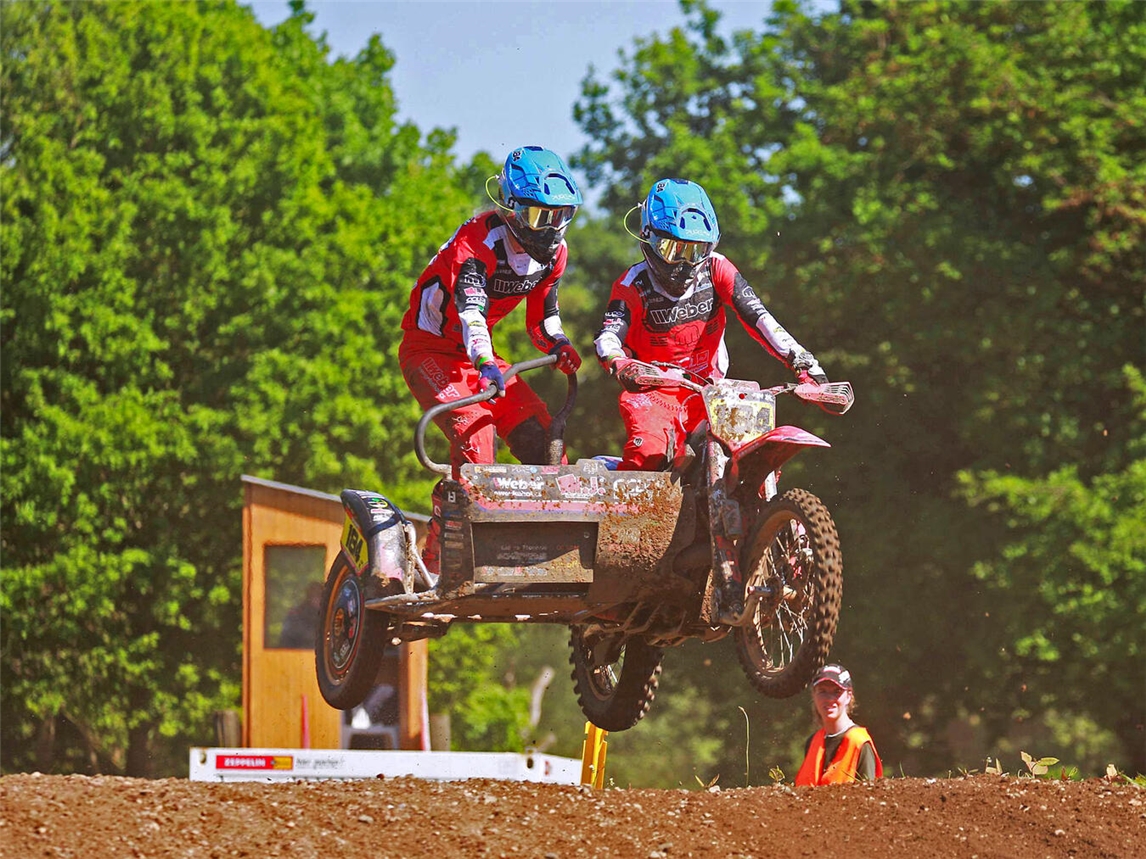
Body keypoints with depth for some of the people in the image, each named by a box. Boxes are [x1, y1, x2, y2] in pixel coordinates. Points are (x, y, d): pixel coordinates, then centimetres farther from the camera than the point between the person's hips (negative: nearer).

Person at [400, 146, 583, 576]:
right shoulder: (478, 242, -26)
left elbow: (542, 315, 9)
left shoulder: (553, 251, -3)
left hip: (476, 352, 7)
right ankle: (438, 554, -25)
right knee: (473, 432, -28)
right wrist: (485, 363, -60)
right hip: (429, 350, -7)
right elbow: (470, 307, -42)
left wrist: (558, 345, -14)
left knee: (540, 436, -9)